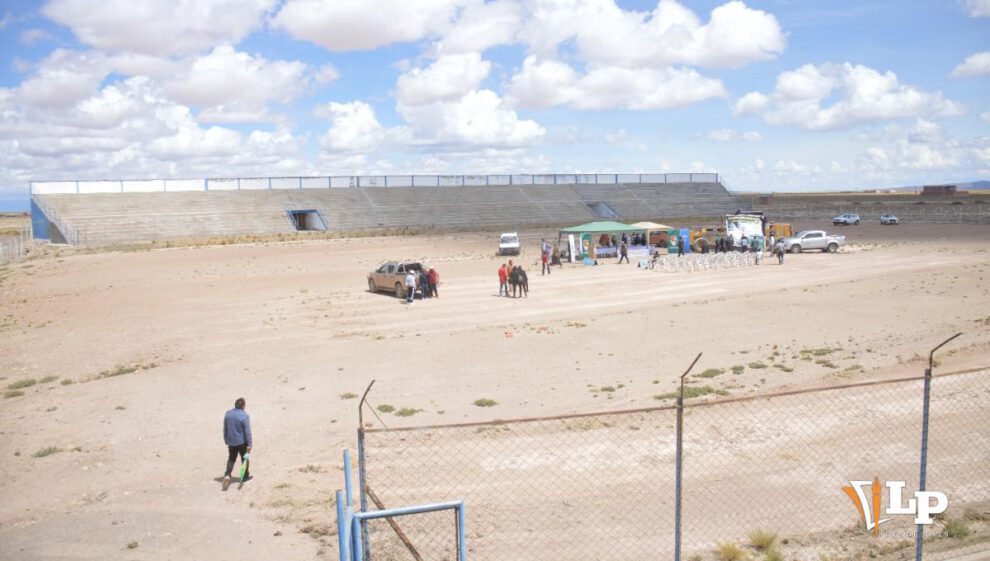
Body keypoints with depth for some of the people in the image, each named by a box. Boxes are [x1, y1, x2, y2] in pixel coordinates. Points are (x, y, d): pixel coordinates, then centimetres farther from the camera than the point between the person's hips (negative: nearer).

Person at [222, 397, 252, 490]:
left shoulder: (227, 414, -2)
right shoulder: (245, 416, -19)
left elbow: (225, 429, 7)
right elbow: (247, 431, -17)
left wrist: (226, 440, 19)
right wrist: (249, 444, -13)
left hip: (231, 441, 4)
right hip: (242, 442, -4)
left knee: (231, 459, 16)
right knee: (245, 458, 15)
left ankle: (227, 475, -4)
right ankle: (245, 476, 26)